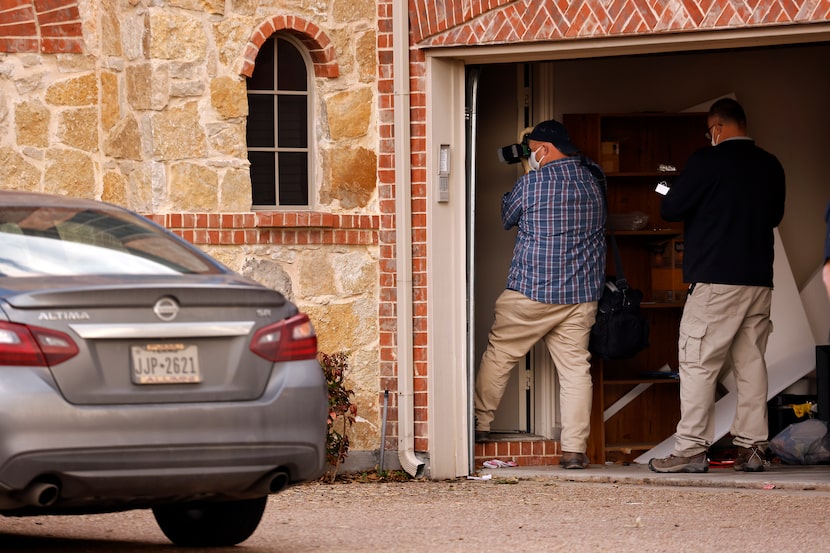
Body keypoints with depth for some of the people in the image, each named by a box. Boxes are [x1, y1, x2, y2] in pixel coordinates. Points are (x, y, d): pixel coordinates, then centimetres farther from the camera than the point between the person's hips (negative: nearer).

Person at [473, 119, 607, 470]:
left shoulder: (534, 182, -9)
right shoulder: (594, 181, 6)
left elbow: (506, 217, 7)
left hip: (533, 291, -5)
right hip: (583, 294, 5)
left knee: (499, 353, 12)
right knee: (575, 366, 3)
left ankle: (480, 424, 20)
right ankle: (574, 449, -1)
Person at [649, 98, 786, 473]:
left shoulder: (708, 161, -9)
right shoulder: (770, 165, 10)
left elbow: (670, 209, -5)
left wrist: (704, 204, 15)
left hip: (716, 279, -6)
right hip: (759, 280, 6)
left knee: (698, 363, -4)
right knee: (751, 362, 9)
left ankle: (691, 449, -8)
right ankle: (752, 448, 6)